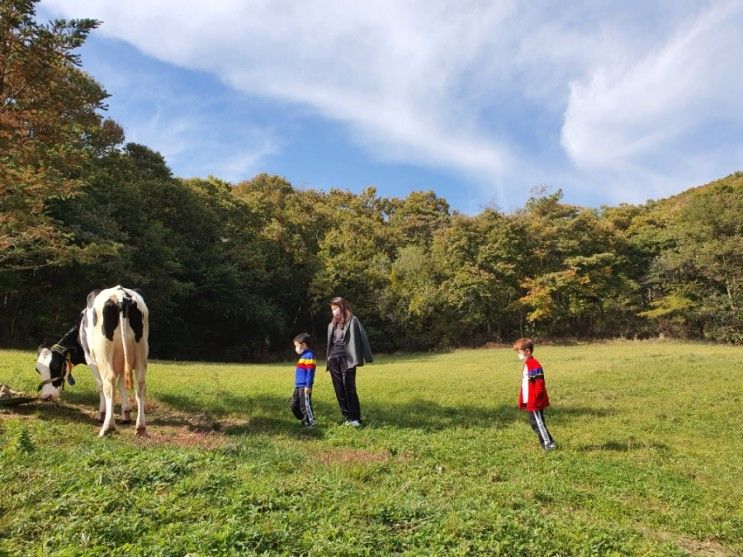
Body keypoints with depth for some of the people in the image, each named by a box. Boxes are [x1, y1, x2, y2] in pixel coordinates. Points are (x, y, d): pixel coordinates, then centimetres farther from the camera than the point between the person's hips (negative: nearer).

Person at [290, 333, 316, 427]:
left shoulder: (309, 356, -14)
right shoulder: (303, 356, 17)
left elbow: (310, 372, -19)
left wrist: (308, 386, -21)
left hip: (304, 387, -11)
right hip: (298, 386, 11)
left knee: (305, 405, -5)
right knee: (293, 405, 14)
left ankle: (311, 423, 4)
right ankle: (305, 420, 24)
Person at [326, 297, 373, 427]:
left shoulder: (352, 321, -3)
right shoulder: (332, 324, 15)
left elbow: (360, 338, -9)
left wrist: (357, 359, -15)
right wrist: (328, 360, 15)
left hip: (347, 360, -6)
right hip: (333, 360, 6)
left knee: (349, 389, -6)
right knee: (339, 390, 7)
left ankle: (355, 418, 3)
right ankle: (348, 417, 15)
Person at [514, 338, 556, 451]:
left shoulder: (534, 365, -18)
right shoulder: (526, 365, 13)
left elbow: (539, 384, -21)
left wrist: (534, 400, -22)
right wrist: (522, 401, 19)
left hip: (535, 403, -10)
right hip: (530, 402, 10)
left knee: (538, 423, -3)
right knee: (535, 423, 13)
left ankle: (549, 444, 6)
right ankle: (546, 444, 20)